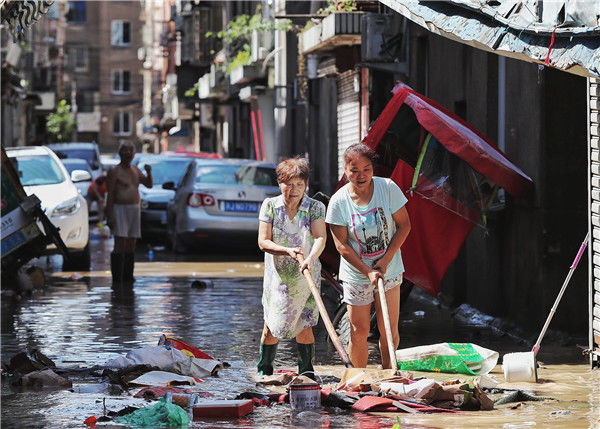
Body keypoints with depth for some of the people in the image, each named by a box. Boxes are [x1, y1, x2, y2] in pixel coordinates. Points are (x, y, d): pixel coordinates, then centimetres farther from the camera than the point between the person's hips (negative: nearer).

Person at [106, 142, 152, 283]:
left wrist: (149, 172, -5)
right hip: (119, 209, -7)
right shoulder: (114, 172, -7)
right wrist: (109, 216, -18)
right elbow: (110, 195, -11)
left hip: (134, 210, 7)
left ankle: (128, 278, 11)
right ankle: (117, 279, -15)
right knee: (120, 246, -14)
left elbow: (149, 184, 15)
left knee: (131, 247, 7)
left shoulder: (135, 170, 14)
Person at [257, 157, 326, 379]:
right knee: (272, 326, 5)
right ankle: (264, 369, 25)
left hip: (306, 276, 0)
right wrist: (288, 251, -27)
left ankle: (306, 370, 10)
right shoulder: (270, 206, -6)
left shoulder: (315, 207, -7)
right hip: (277, 275, 0)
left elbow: (320, 238, -21)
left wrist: (310, 258, -41)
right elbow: (263, 242, -10)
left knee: (304, 325, -3)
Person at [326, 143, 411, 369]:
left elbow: (404, 225, -3)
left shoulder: (388, 188, -8)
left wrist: (384, 261, -11)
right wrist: (368, 272, -16)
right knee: (359, 332, 0)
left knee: (389, 330, 3)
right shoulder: (338, 201, -10)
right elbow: (341, 244, -8)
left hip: (389, 272, 1)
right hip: (356, 274, -1)